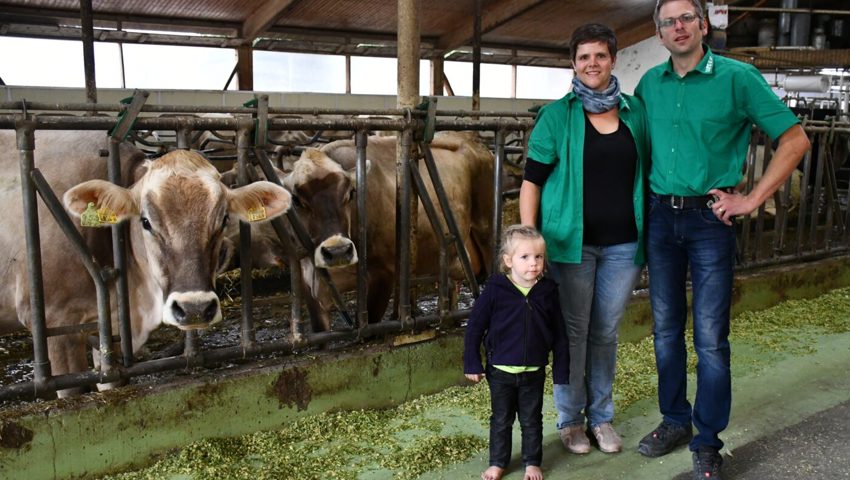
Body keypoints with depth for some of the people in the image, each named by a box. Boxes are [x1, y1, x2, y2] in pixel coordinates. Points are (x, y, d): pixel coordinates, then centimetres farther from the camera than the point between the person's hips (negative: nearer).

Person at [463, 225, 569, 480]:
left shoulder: (547, 291, -6)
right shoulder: (495, 290, -13)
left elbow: (559, 334, 1)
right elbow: (474, 327, -7)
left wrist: (561, 370, 1)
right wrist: (472, 363, -7)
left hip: (534, 372, 1)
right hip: (500, 370, -1)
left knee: (532, 420, 16)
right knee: (501, 420, 15)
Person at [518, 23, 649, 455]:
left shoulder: (635, 112, 6)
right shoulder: (557, 115, -3)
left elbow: (646, 175, 12)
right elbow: (532, 181, -4)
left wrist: (648, 236, 7)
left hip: (622, 244, 3)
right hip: (572, 242, -2)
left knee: (606, 333, 13)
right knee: (573, 332, 7)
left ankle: (601, 415, 30)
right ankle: (570, 418, 24)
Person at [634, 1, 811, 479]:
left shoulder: (737, 77, -6)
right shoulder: (650, 83, 7)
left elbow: (796, 139, -5)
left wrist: (752, 199, -10)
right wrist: (646, 190, 8)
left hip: (710, 219, -4)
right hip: (661, 218, 4)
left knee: (710, 337, 0)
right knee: (666, 330, 12)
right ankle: (675, 421, 29)